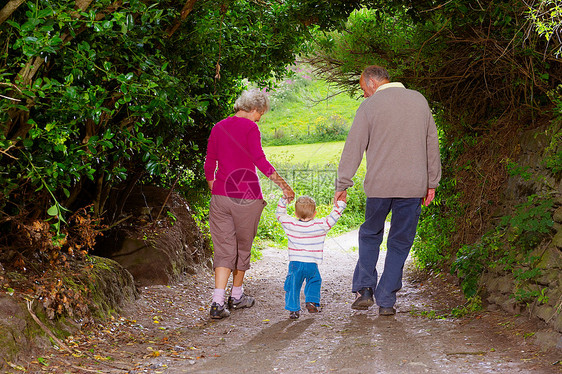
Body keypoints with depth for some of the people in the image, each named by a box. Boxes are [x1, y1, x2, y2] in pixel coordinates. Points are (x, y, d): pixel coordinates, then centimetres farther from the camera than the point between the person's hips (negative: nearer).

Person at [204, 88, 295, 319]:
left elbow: (209, 166, 11)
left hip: (221, 194, 4)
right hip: (246, 196, -4)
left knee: (224, 249, 2)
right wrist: (284, 185, -13)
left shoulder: (218, 128, 10)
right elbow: (260, 162, -18)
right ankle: (236, 296, 28)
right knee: (243, 246, 15)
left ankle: (218, 302, -12)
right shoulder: (249, 128, -8)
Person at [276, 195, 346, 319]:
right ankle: (312, 301, 11)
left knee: (293, 286, 8)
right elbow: (334, 216, 3)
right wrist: (340, 202, 13)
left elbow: (279, 213, 15)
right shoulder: (320, 225, -5)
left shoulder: (290, 224, 0)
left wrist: (284, 199, 23)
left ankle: (293, 309, 1)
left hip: (295, 263, 0)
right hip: (312, 264, 0)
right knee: (314, 282, 23)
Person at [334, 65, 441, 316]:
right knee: (400, 243, 10)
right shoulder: (419, 100, 10)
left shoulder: (369, 106, -2)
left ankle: (364, 290, 8)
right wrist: (432, 182, 19)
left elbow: (354, 147, -3)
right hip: (413, 185, 2)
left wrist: (342, 185, 3)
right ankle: (386, 301, 8)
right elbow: (432, 143, 14)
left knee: (370, 235, 18)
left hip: (379, 185, -2)